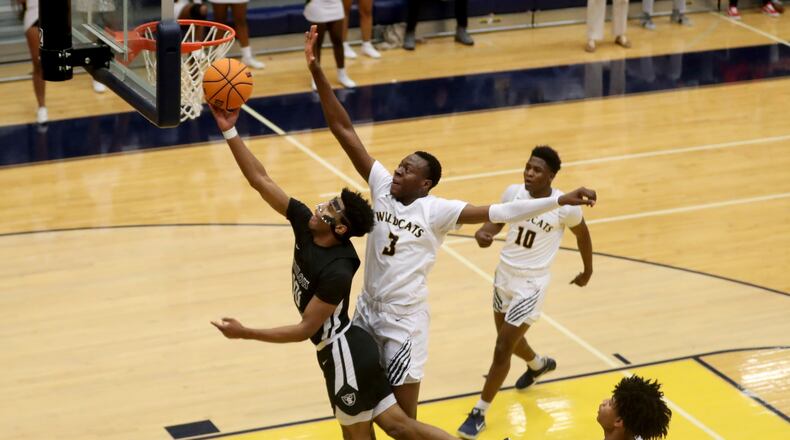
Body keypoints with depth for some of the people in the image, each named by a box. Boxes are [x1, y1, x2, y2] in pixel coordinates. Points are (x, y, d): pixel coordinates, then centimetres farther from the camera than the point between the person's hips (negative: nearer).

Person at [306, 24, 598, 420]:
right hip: (367, 310, 5)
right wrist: (317, 74, -11)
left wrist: (560, 200, -31)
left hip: (403, 320, -5)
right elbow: (343, 131, -6)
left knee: (404, 418, 0)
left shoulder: (436, 210, -14)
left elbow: (498, 212, -22)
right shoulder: (383, 187, -3)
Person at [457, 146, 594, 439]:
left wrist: (588, 270, 16)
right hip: (504, 276, 5)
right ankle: (539, 364, 58)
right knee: (510, 339, 24)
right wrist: (483, 231, -15)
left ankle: (479, 414, 7)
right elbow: (498, 218, 9)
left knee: (502, 349, -6)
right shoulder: (513, 193, -10)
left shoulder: (565, 206, -18)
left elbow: (582, 233, 2)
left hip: (531, 285, -5)